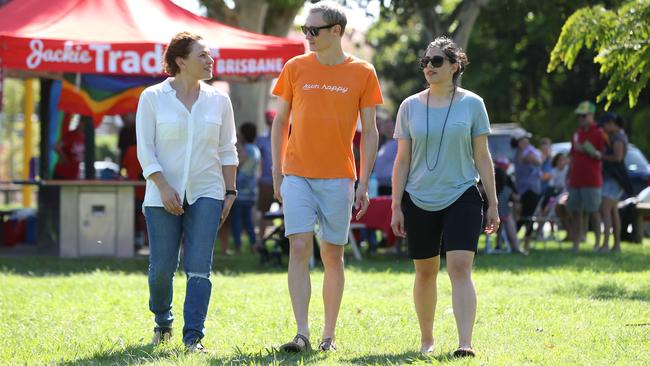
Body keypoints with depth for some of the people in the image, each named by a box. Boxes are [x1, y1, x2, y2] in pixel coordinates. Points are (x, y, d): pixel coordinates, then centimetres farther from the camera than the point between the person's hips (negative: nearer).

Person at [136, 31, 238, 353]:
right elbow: (145, 150, -3)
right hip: (163, 196, -1)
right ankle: (162, 324, 26)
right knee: (161, 268, 1)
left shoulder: (218, 100, 8)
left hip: (206, 194, 1)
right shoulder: (152, 98, 0)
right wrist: (163, 187, -14)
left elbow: (227, 151, 12)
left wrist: (230, 192, 6)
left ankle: (193, 336, -9)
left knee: (199, 267, -9)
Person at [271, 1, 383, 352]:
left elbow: (369, 131, 4)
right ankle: (302, 334, -14)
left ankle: (329, 335, 15)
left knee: (333, 256, 5)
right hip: (297, 176, 0)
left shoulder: (362, 73, 1)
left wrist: (364, 183, -2)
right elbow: (280, 121, 11)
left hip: (338, 179, 0)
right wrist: (277, 174, 6)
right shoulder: (295, 68, 4)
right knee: (299, 249, -11)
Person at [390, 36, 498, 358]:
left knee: (460, 267, -15)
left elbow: (482, 157, 4)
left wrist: (492, 204, 1)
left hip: (462, 198, -2)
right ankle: (426, 339, 25)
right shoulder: (410, 106, 4)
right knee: (425, 271, 10)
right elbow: (402, 160, 7)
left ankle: (465, 343, -21)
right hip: (419, 201, 2)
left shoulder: (472, 104, 1)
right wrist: (396, 206, 2)